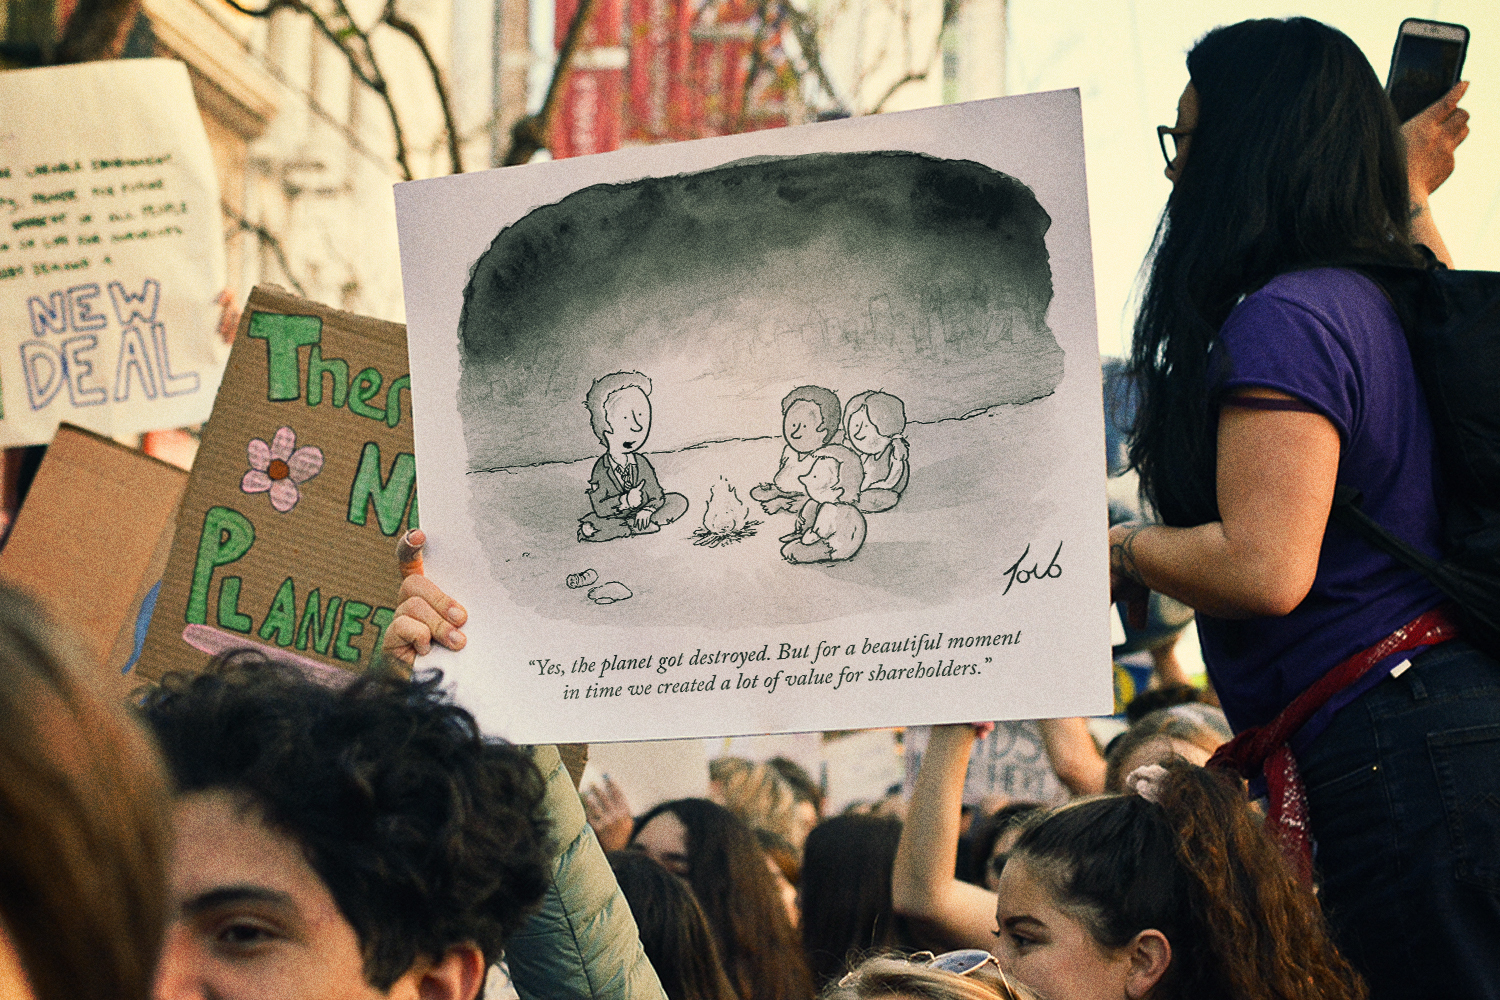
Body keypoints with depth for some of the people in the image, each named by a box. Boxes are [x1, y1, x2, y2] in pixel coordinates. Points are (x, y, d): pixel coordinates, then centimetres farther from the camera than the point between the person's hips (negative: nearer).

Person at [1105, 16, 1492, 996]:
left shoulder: (1285, 318, -15)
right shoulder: (1393, 296, 14)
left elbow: (1265, 571, -23)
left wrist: (1121, 549, -5)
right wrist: (1411, 195, 45)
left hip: (1391, 754, -10)